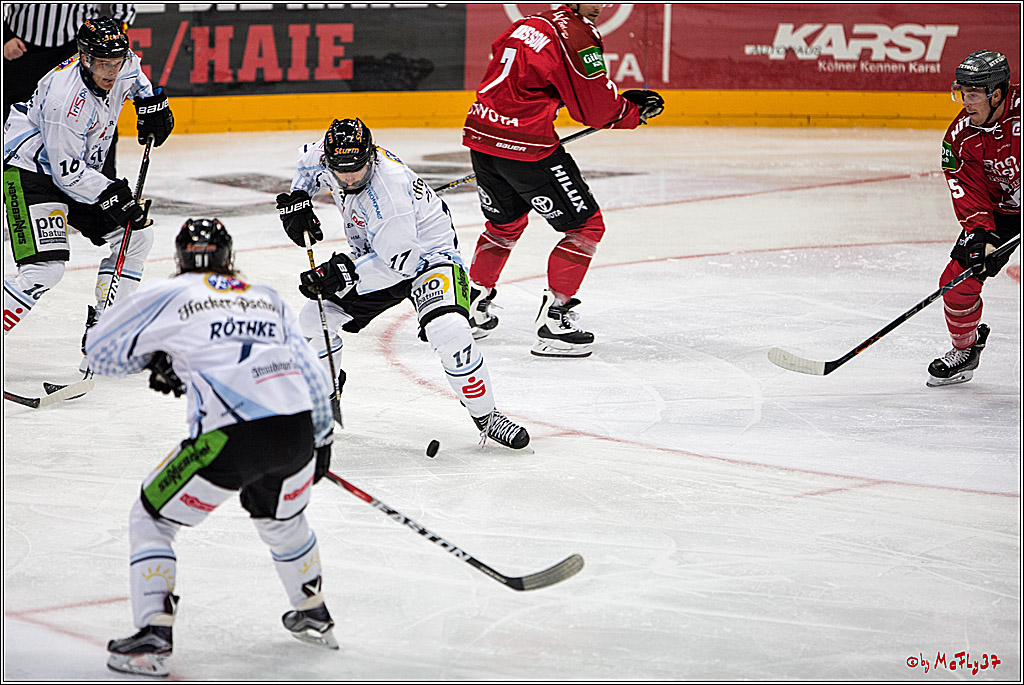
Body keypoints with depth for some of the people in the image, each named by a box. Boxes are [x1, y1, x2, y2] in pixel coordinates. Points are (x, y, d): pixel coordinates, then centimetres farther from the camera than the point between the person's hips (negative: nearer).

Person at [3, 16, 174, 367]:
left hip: (80, 170, 10)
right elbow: (66, 171, -27)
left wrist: (151, 101, 10)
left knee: (137, 236, 8)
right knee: (46, 267, -24)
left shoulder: (121, 66, -7)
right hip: (31, 170, -9)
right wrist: (110, 195, -28)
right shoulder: (65, 97, -32)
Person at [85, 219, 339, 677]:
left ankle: (153, 638, -1)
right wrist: (320, 441, 36)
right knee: (281, 520, 34)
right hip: (296, 430, 5)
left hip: (228, 437, -5)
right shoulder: (268, 299, 24)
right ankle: (314, 618, 48)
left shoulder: (167, 296, 11)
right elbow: (313, 377, 24)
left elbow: (99, 351, 19)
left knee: (151, 520, 12)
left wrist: (157, 356, 33)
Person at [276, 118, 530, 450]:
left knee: (448, 332, -31)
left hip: (425, 252, -8)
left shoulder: (388, 190, -37)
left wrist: (344, 272, -35)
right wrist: (296, 200, -1)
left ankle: (486, 416, -14)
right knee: (313, 319, 3)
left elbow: (399, 261, -34)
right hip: (374, 254, 8)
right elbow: (307, 163, 13)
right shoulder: (329, 155, -14)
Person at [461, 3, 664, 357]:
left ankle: (472, 305, 36)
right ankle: (552, 321, -2)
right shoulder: (576, 36, -11)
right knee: (586, 226, 3)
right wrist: (634, 109, 7)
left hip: (479, 135, 9)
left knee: (505, 223, 31)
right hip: (525, 147, -9)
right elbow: (596, 110, -10)